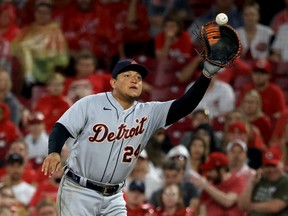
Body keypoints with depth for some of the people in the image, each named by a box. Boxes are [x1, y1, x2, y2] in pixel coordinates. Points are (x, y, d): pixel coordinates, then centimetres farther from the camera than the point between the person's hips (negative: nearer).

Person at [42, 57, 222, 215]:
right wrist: (54, 152, -29)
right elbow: (61, 129, -7)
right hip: (78, 192, -4)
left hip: (113, 198, 4)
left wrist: (207, 74, -22)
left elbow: (185, 106, -8)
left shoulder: (149, 113, 2)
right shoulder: (90, 104, -6)